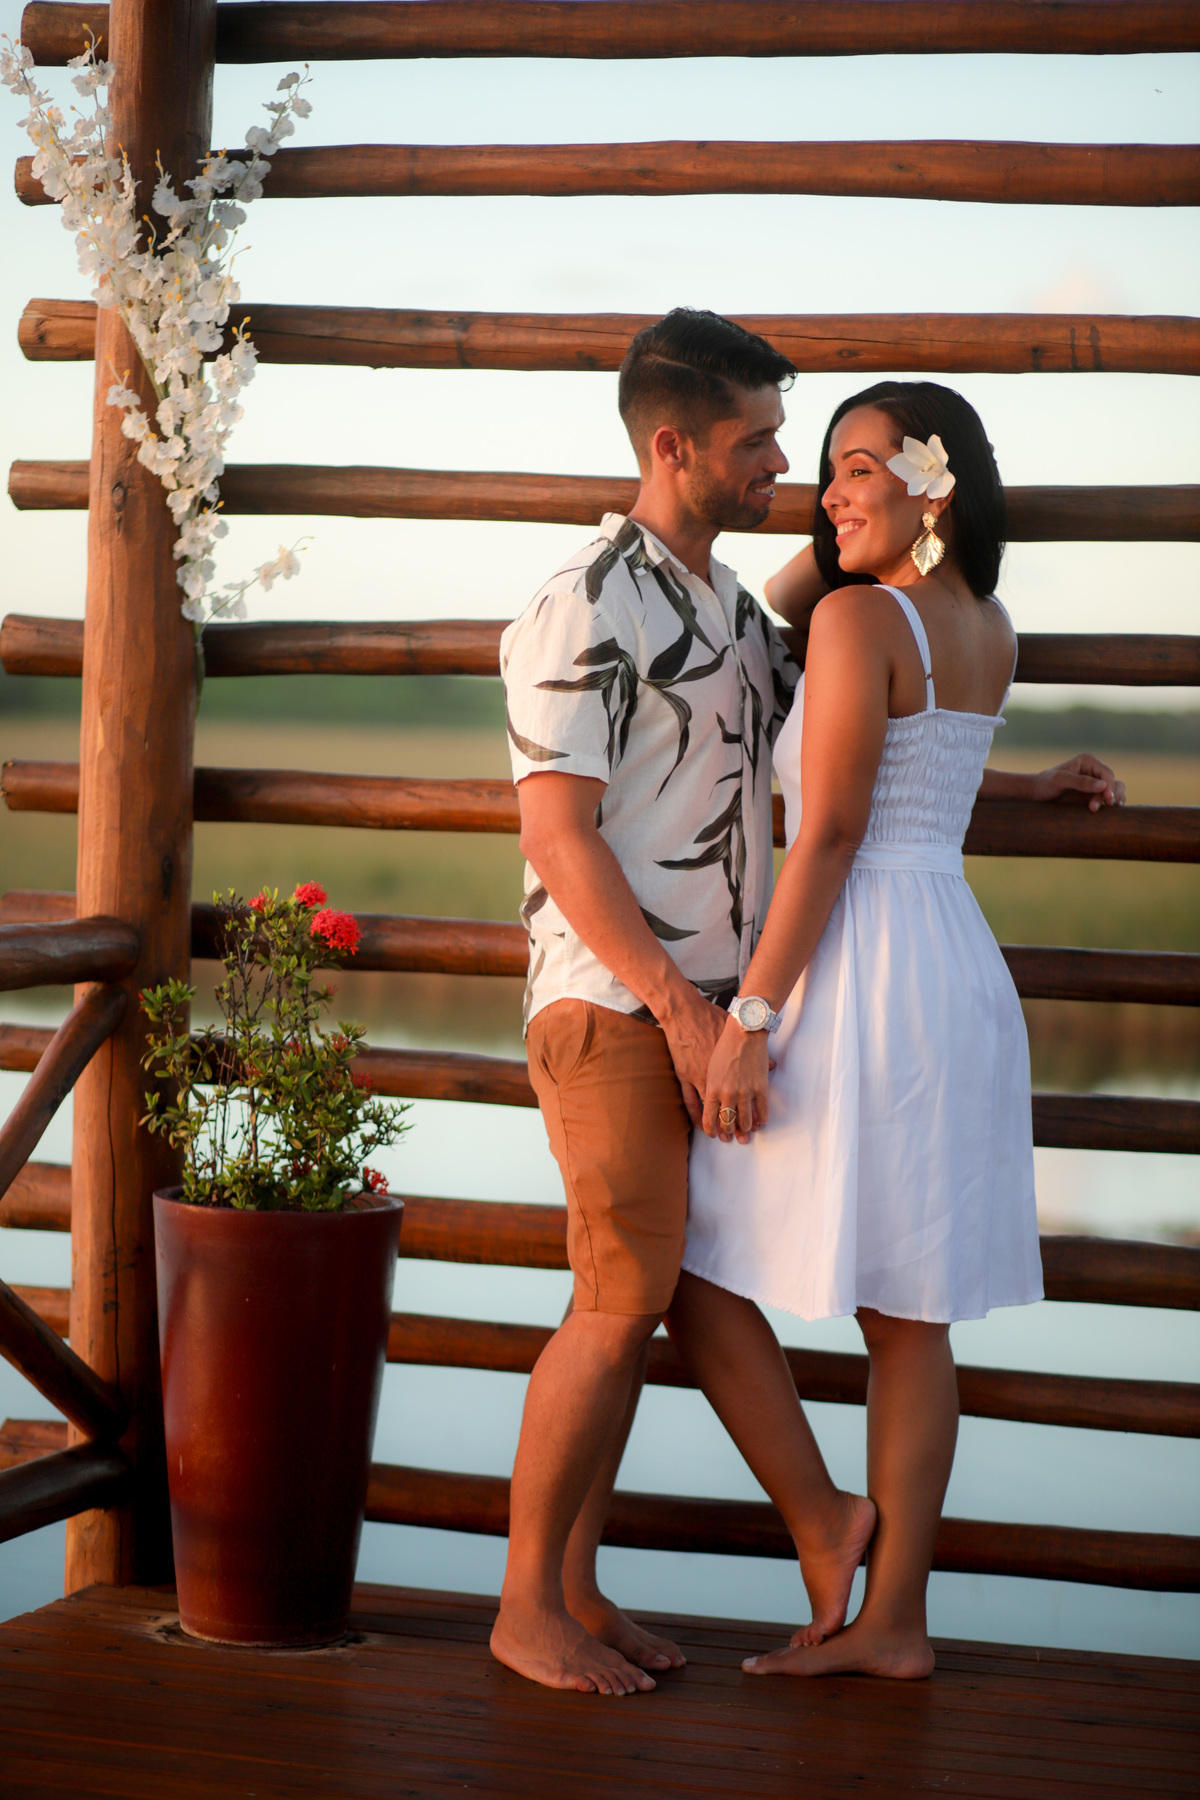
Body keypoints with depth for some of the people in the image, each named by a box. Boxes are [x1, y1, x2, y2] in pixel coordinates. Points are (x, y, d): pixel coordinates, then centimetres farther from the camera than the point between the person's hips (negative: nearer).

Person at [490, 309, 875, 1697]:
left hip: (710, 1008, 8)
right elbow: (559, 838, -16)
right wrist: (681, 1008, -20)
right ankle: (528, 1606, 4)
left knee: (647, 1299, 9)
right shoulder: (585, 611, -12)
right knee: (622, 1302, -7)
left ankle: (576, 1589, 17)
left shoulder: (736, 613, 16)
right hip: (615, 1005, -8)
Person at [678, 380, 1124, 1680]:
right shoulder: (992, 636, 12)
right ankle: (894, 1616, 15)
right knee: (907, 1317, 11)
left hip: (858, 973, -9)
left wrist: (749, 1018, -16)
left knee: (700, 1269, 3)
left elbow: (827, 837, -17)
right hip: (957, 970, 9)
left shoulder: (858, 617, -12)